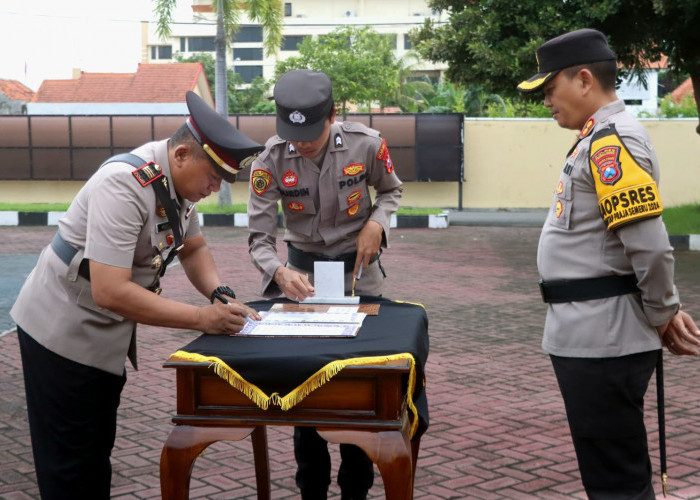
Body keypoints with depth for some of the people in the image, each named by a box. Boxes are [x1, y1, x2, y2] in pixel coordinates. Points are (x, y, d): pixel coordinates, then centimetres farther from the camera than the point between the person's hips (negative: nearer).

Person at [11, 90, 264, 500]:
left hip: (107, 334, 8)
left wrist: (222, 295, -8)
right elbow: (110, 292, -35)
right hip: (65, 333, -8)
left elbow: (193, 249, 12)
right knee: (70, 467, 2)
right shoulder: (126, 186, -29)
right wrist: (203, 319, -31)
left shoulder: (180, 179, -3)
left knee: (98, 451, 18)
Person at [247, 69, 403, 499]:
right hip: (304, 274, 0)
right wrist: (280, 272, -39)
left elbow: (391, 190, 3)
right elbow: (260, 236, -18)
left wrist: (376, 223, -18)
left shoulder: (366, 144, -18)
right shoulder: (271, 159, -19)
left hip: (360, 272, 0)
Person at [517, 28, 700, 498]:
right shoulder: (601, 138, 14)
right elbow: (636, 242, 18)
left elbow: (649, 245, -23)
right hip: (591, 335, 10)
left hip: (603, 339, -10)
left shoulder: (611, 142, -17)